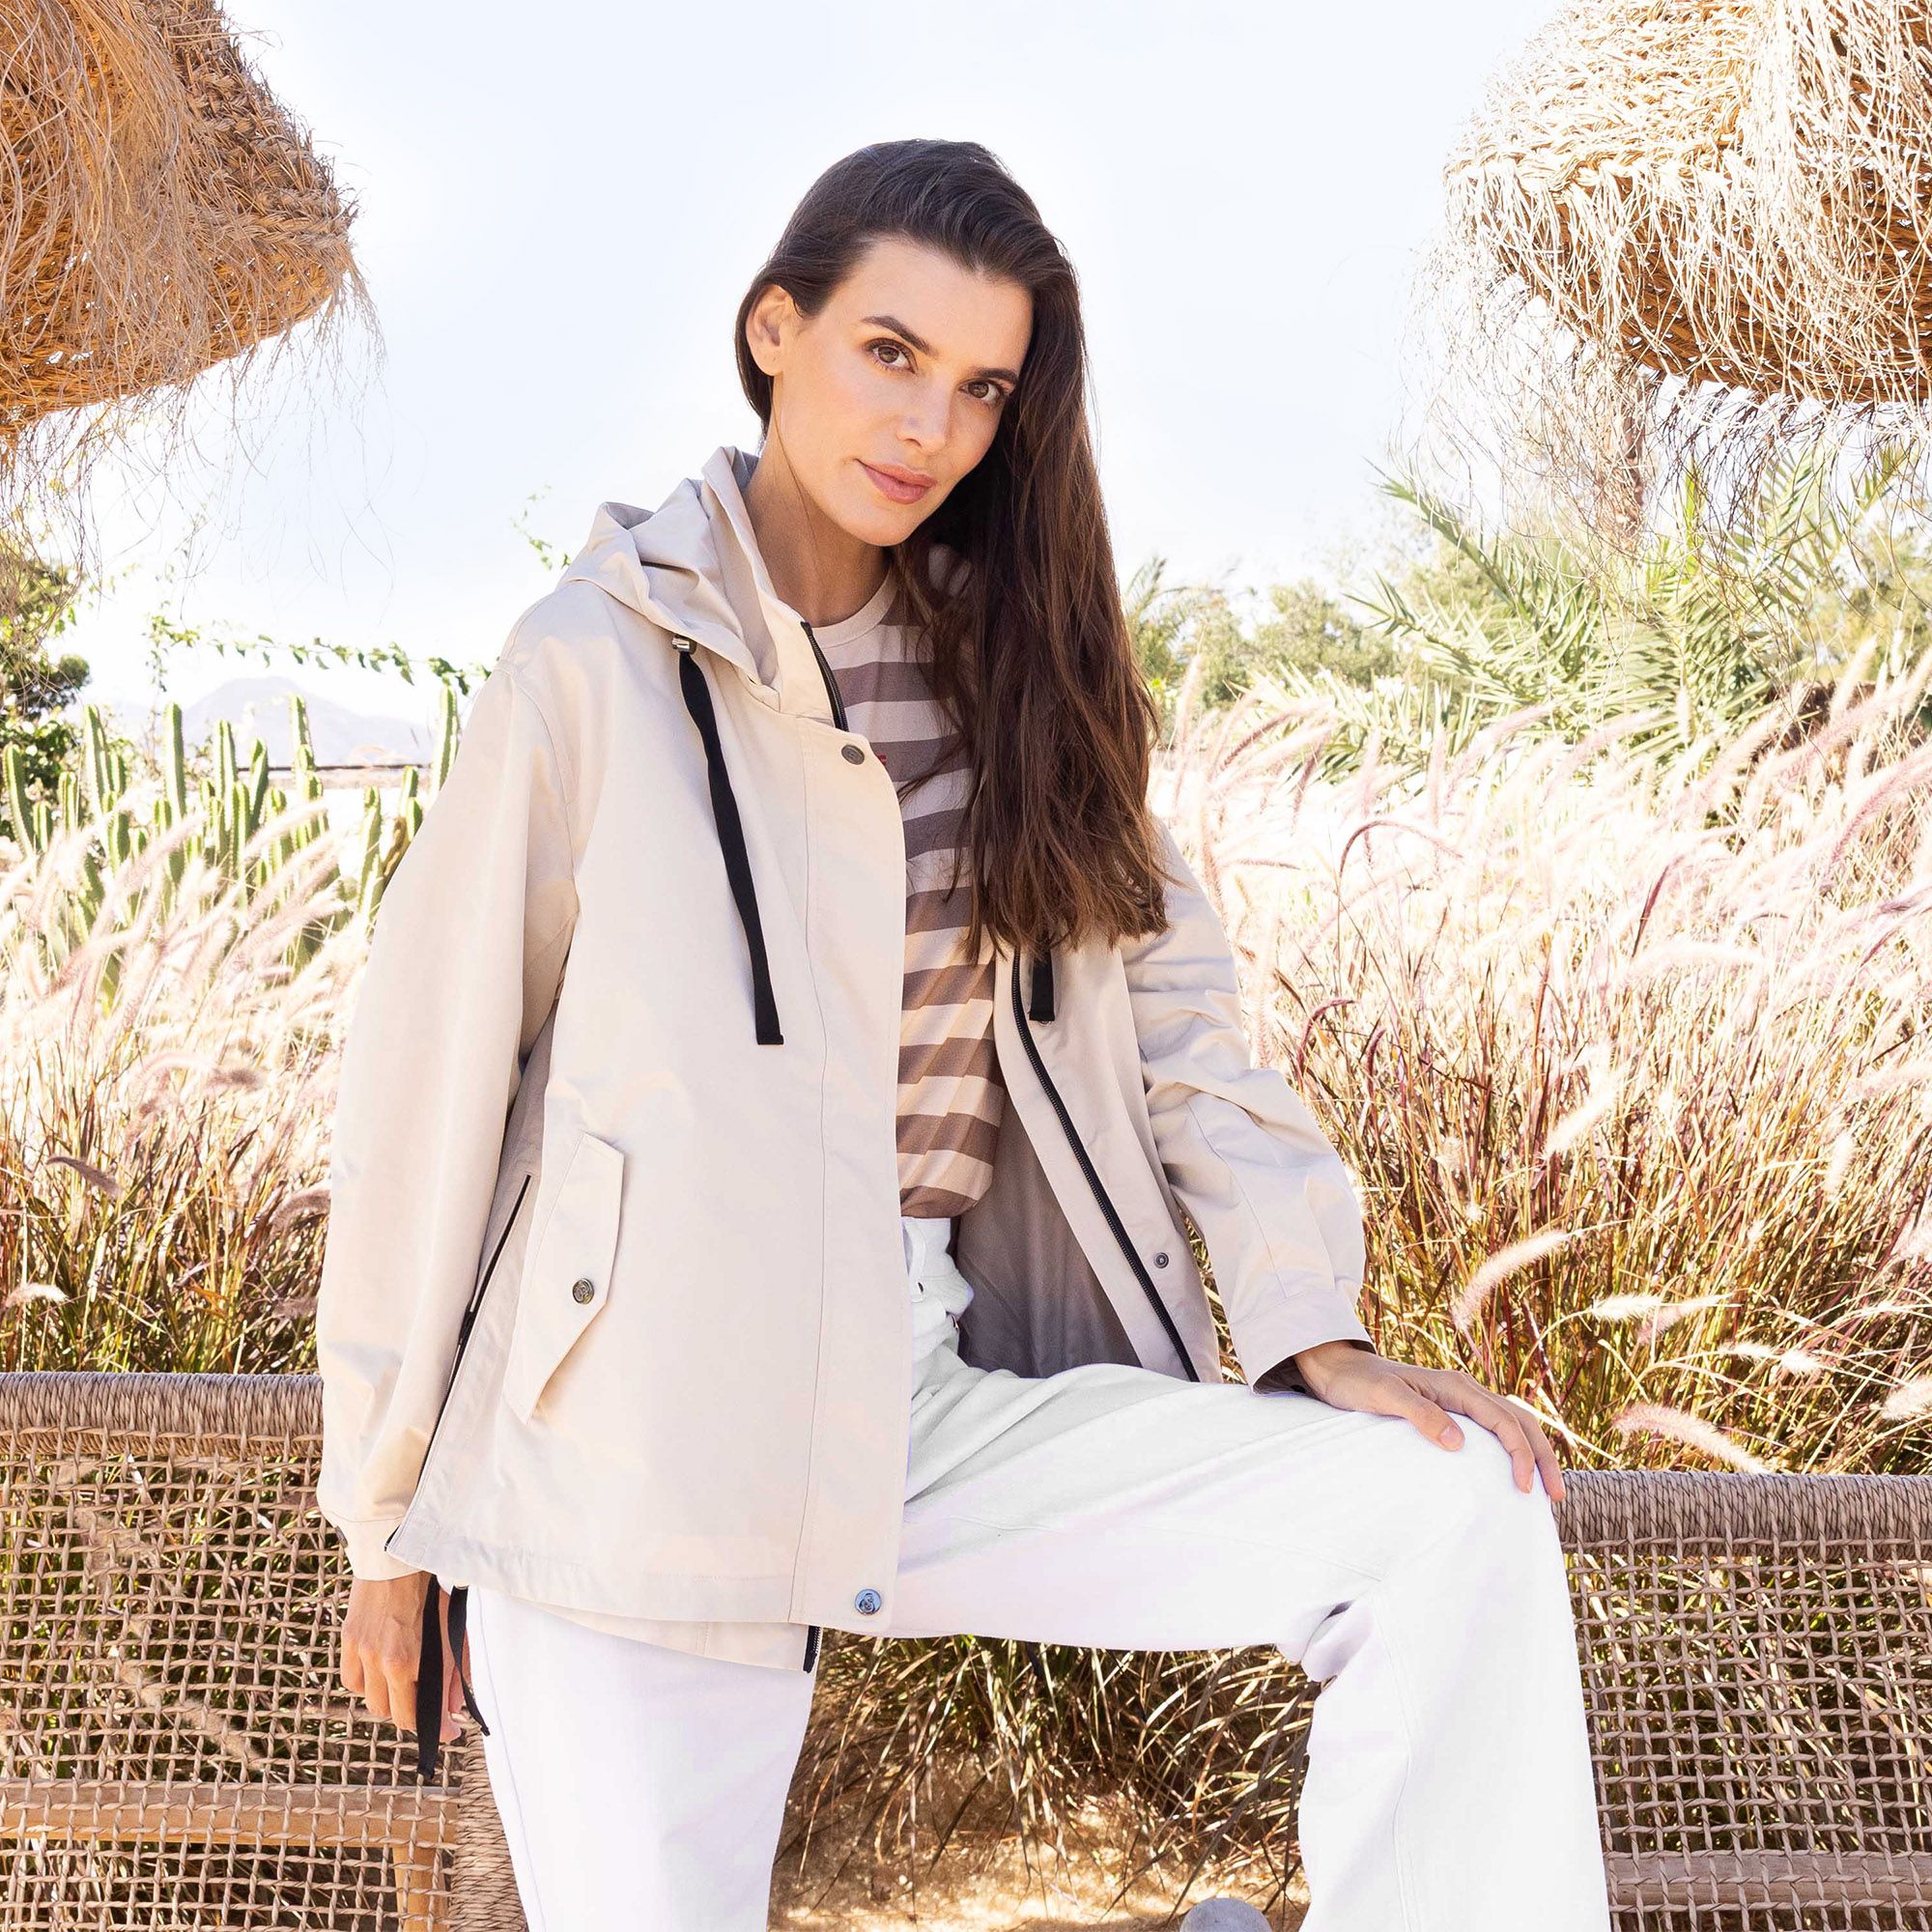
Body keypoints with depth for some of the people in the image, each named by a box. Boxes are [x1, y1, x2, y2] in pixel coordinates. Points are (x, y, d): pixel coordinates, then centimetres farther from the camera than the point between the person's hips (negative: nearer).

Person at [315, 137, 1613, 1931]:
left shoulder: (1011, 661, 9)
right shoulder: (600, 664, -5)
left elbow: (1171, 1008, 7)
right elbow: (429, 1091, -3)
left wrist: (1312, 1325, -6)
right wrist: (391, 1517, 1)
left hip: (943, 1420, 4)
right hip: (635, 1458, -3)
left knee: (1461, 1512, -13)